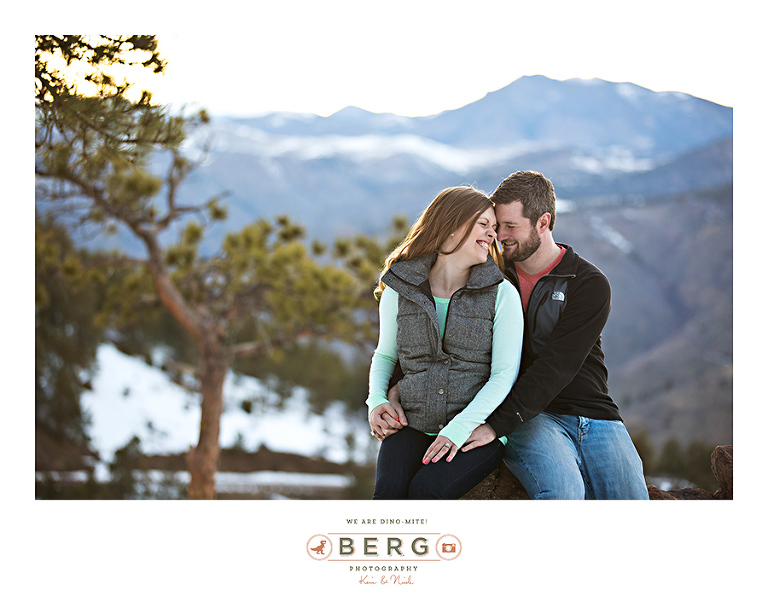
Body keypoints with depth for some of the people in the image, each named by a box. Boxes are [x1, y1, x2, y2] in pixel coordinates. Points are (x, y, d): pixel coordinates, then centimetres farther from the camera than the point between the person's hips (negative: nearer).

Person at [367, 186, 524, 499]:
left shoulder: (502, 294, 0)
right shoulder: (399, 290, 6)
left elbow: (505, 374, -5)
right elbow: (385, 355, 20)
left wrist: (459, 429, -17)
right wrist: (376, 401, 0)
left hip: (476, 429, -2)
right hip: (412, 426, 2)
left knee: (427, 490, -30)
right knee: (388, 492, -28)